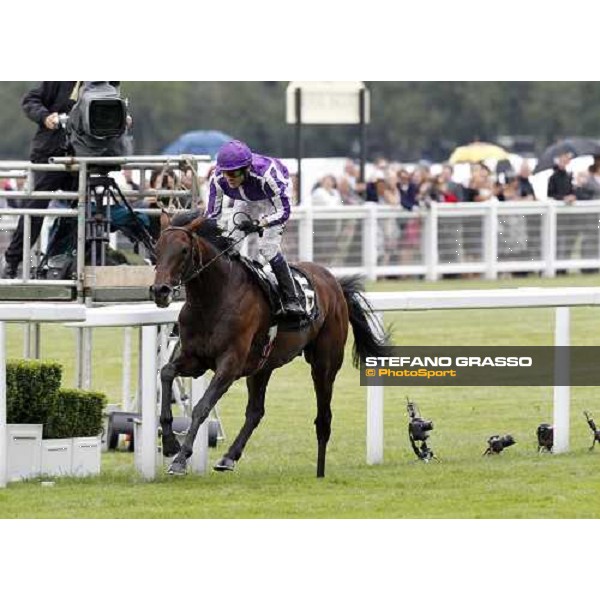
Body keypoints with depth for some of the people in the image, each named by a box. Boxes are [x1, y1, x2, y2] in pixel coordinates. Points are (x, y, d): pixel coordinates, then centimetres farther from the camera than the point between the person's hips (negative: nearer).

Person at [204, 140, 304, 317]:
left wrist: (259, 224, -52)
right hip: (246, 200, 5)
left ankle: (291, 300, -8)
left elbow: (283, 211, -37)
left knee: (268, 247, -17)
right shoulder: (217, 179, -31)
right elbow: (212, 213, -20)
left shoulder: (265, 174, -44)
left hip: (276, 194, -5)